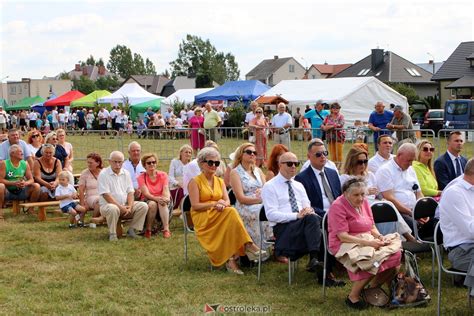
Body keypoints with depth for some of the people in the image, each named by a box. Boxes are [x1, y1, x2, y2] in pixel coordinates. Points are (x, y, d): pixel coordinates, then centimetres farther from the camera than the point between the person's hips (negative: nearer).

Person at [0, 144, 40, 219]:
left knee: (36, 186, -16)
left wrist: (25, 183, -23)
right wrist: (14, 183, -28)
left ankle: (30, 209, 1)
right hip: (8, 192, -4)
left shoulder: (25, 164, 2)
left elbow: (31, 180, 0)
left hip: (21, 192, 4)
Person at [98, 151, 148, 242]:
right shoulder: (103, 174, -7)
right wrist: (120, 207, -20)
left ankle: (131, 230, -5)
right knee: (113, 209, -40)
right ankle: (112, 233, -19)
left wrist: (130, 206, -11)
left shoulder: (126, 173, 10)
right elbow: (106, 195, -15)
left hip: (125, 205, 5)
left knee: (143, 206, -14)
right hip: (107, 204, -5)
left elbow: (130, 192, 7)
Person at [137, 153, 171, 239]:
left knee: (163, 203, -34)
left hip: (161, 200, 1)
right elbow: (146, 193, -15)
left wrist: (166, 198, -33)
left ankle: (166, 229, -44)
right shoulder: (141, 177, -2)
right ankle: (148, 230, -23)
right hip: (147, 201, -1)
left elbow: (166, 190, -9)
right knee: (152, 204, -36)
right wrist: (156, 198, -35)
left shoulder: (163, 175, 5)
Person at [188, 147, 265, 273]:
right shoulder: (195, 182, 1)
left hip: (219, 216, 5)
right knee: (231, 212, -31)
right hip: (202, 218, -5)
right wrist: (214, 204, -19)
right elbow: (195, 206, -8)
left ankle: (232, 258, -37)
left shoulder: (220, 181, 19)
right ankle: (248, 245, -34)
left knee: (230, 212, -32)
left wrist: (222, 205, -17)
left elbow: (227, 201, 8)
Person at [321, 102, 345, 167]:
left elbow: (340, 125, -14)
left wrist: (330, 126, -21)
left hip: (339, 137, -3)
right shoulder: (328, 117, 13)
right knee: (332, 154, 1)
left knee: (339, 154, -8)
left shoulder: (341, 116, 3)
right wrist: (324, 127, -17)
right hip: (330, 137, 3)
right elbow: (322, 125, 8)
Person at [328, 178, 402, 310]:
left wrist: (379, 236, -7)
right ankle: (353, 297, -15)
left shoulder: (364, 202, 11)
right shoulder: (338, 206, -12)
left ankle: (373, 287, 1)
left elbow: (372, 227, 16)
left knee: (395, 253, -15)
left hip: (368, 241, 7)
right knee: (372, 259, -33)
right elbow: (342, 236, -18)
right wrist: (368, 243, -24)